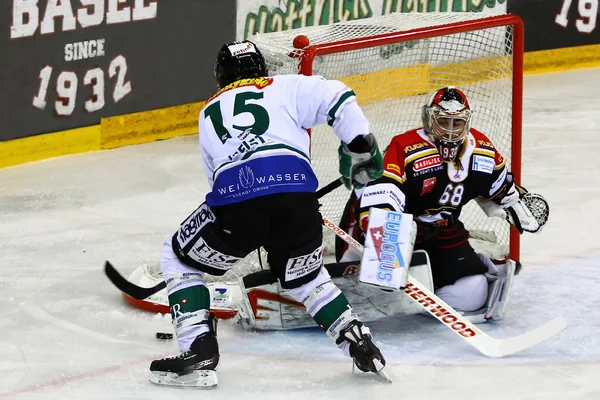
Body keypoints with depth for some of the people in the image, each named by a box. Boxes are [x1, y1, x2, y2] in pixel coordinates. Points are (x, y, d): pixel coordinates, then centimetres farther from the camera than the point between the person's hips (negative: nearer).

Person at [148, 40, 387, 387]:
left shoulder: (210, 111, 33)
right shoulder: (285, 87, 25)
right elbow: (337, 98, 9)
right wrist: (361, 147, 14)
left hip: (235, 200, -1)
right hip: (297, 193, 1)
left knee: (180, 260, 22)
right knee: (304, 276, 29)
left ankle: (199, 349, 7)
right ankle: (359, 342, 18)